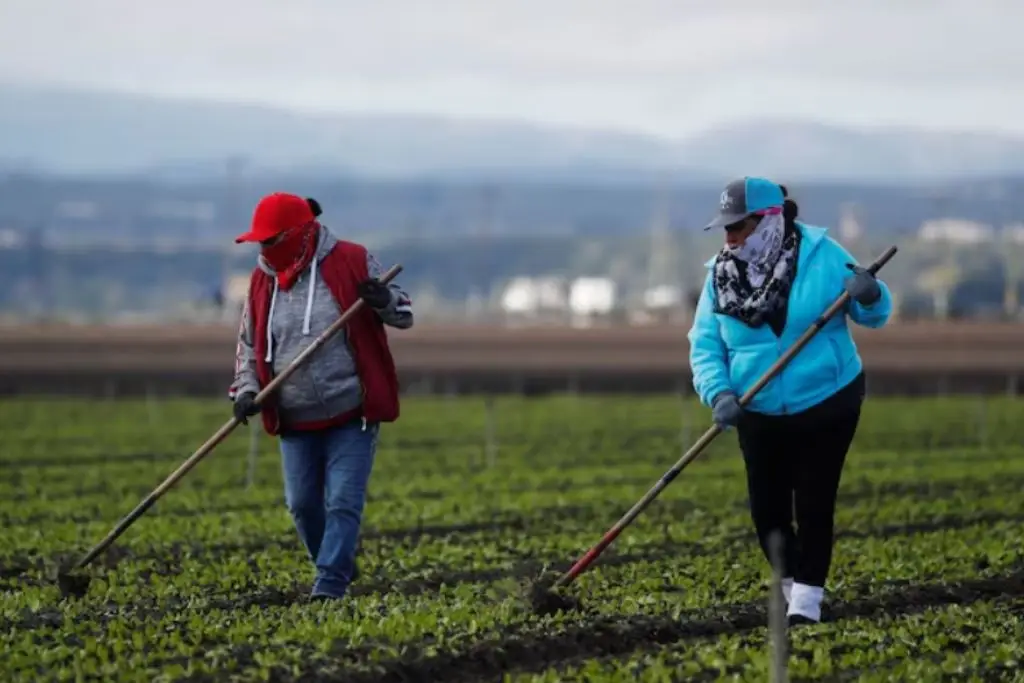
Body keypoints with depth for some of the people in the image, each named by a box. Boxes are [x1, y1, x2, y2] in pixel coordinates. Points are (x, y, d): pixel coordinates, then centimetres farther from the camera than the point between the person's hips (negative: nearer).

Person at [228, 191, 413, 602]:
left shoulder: (352, 263, -7)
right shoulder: (262, 281, 5)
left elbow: (403, 315, 0)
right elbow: (249, 345, 14)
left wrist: (385, 301, -23)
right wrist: (246, 390, -2)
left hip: (352, 414, -5)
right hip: (296, 420, 5)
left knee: (343, 502, -10)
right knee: (302, 504, 7)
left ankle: (330, 584, -9)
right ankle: (337, 566, 30)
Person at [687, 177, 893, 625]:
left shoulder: (821, 255, -10)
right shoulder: (721, 275, -3)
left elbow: (874, 315, -5)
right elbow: (704, 346, -4)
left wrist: (869, 296, -29)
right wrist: (718, 393, -22)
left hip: (826, 405, -3)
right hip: (760, 416, 3)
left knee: (813, 506, -3)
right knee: (767, 512, 6)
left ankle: (807, 601, 9)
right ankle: (792, 585, 29)